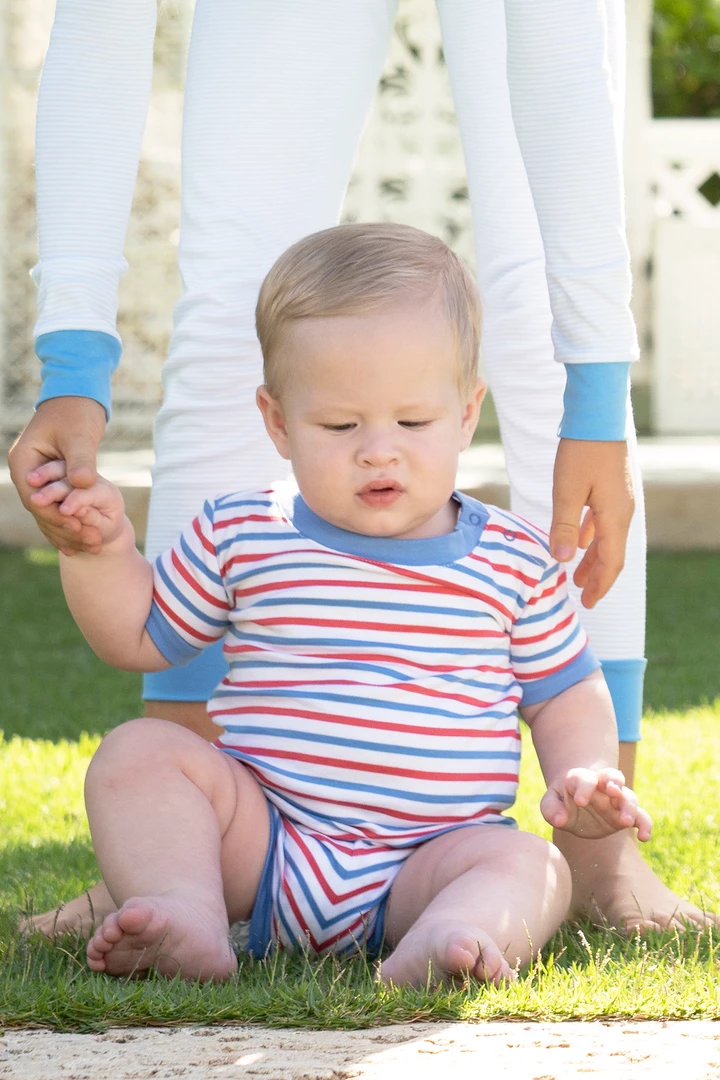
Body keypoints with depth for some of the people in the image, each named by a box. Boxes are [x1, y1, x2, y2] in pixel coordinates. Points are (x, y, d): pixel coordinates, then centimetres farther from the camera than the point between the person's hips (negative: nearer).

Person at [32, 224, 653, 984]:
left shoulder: (512, 562, 6)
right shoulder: (242, 537, 6)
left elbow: (567, 693, 16)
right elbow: (139, 636, 17)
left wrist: (583, 779, -4)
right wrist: (102, 549, -1)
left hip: (424, 863, -1)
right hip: (262, 842, 1)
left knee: (528, 867, -29)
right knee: (136, 753, -19)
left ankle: (434, 944, -58)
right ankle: (189, 921, -40)